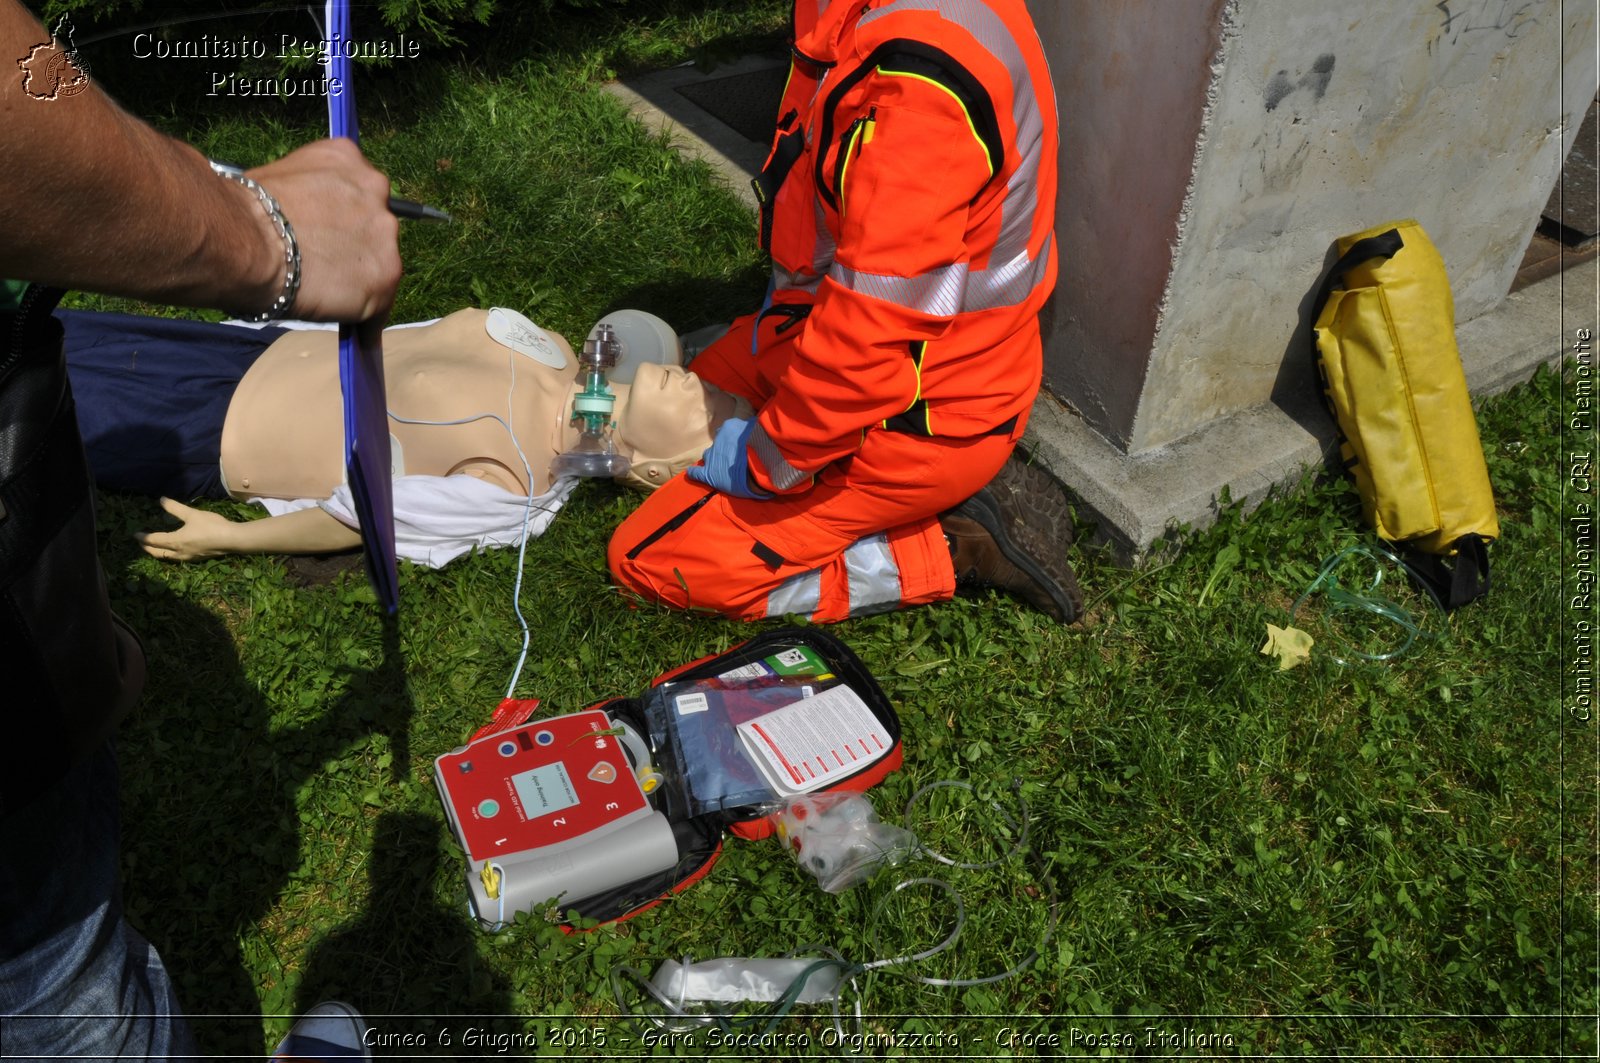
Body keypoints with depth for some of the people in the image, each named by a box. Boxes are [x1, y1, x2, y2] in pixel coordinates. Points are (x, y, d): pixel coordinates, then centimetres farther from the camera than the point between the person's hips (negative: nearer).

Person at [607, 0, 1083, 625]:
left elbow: (869, 333, -30)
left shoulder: (918, 78, -33)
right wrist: (786, 307, 11)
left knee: (648, 560, -2)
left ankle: (956, 549, -1)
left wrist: (768, 457, -17)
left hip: (920, 421, -9)